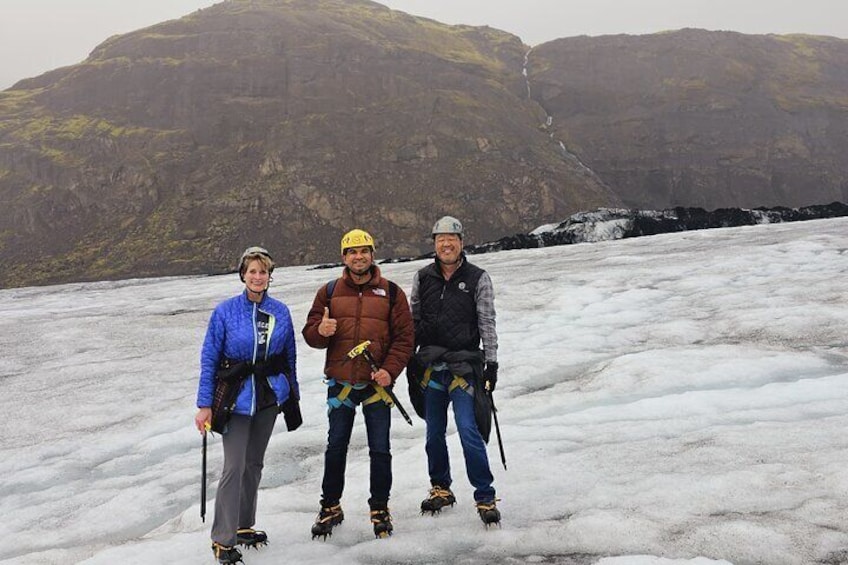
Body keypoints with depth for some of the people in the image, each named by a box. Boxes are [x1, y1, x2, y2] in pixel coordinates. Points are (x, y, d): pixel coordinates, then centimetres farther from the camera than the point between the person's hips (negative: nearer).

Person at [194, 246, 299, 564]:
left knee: (254, 463, 14)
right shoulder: (225, 311, -9)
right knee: (234, 467, -9)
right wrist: (204, 405, -10)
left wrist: (293, 395, 10)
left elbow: (290, 357, 9)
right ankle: (222, 539, 2)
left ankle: (244, 526, 29)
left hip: (270, 396, 4)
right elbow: (209, 359, -7)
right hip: (236, 398, -4)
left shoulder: (280, 312, 1)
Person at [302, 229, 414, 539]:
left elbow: (404, 336, 0)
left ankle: (380, 509, 19)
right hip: (340, 383, 1)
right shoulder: (329, 292, 6)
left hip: (376, 384, -1)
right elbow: (310, 333, 6)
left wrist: (390, 370, -13)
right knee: (336, 448, 9)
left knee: (380, 450, 4)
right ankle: (330, 507, 24)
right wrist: (321, 331, -17)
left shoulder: (391, 292, 3)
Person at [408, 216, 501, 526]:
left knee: (469, 431, -11)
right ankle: (441, 489, 27)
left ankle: (485, 497, -1)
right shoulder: (422, 278, 7)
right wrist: (411, 362, 10)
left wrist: (491, 362, -4)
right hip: (430, 366, 4)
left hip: (464, 366, -3)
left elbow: (487, 324, 1)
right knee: (434, 433, 11)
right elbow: (413, 321, 13)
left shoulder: (478, 279, 0)